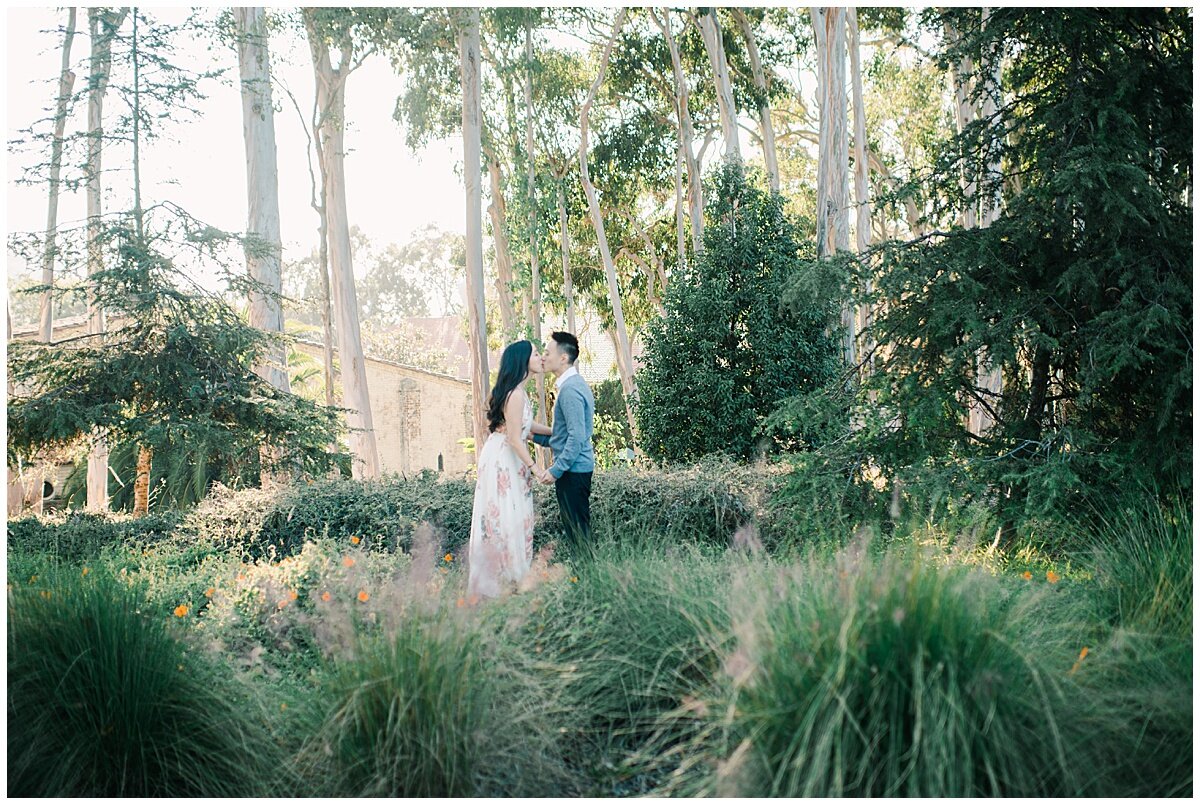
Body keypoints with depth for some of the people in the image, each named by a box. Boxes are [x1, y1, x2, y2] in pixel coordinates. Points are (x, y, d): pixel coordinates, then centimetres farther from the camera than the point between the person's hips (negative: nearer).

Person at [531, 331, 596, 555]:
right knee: (578, 530, 14)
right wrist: (534, 433, 19)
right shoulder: (576, 384, 15)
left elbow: (576, 436, -24)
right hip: (579, 468, 10)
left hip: (572, 470, -10)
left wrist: (556, 469, -21)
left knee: (577, 531, -4)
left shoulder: (570, 389, -18)